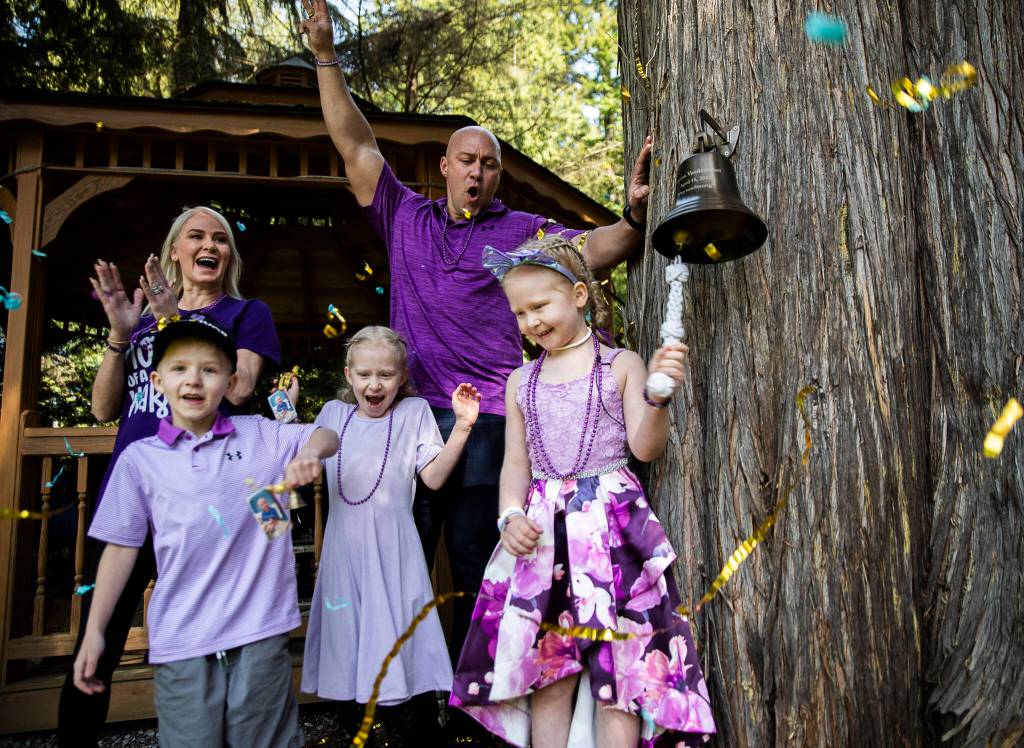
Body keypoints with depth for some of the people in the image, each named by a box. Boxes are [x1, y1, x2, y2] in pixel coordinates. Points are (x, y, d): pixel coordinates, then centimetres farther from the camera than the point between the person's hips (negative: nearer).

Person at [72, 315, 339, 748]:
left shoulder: (259, 435, 3)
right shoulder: (139, 459, 2)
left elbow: (327, 436, 5)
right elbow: (122, 546, 6)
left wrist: (308, 454, -18)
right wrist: (94, 631, 5)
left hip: (260, 629, 0)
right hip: (181, 640, 0)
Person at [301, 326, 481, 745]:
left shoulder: (414, 412, 1)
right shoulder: (333, 414, 9)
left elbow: (434, 476, -5)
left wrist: (462, 427, -14)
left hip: (392, 548, -3)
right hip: (343, 548, 3)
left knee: (398, 641, -3)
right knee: (348, 639, 11)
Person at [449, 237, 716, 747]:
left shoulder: (622, 365, 2)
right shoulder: (521, 382, 13)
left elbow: (644, 448, -3)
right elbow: (516, 462, 13)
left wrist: (656, 396, -20)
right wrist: (511, 516, -4)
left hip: (612, 525, -3)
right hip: (543, 531, 3)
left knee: (618, 666, 0)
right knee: (547, 670, 7)